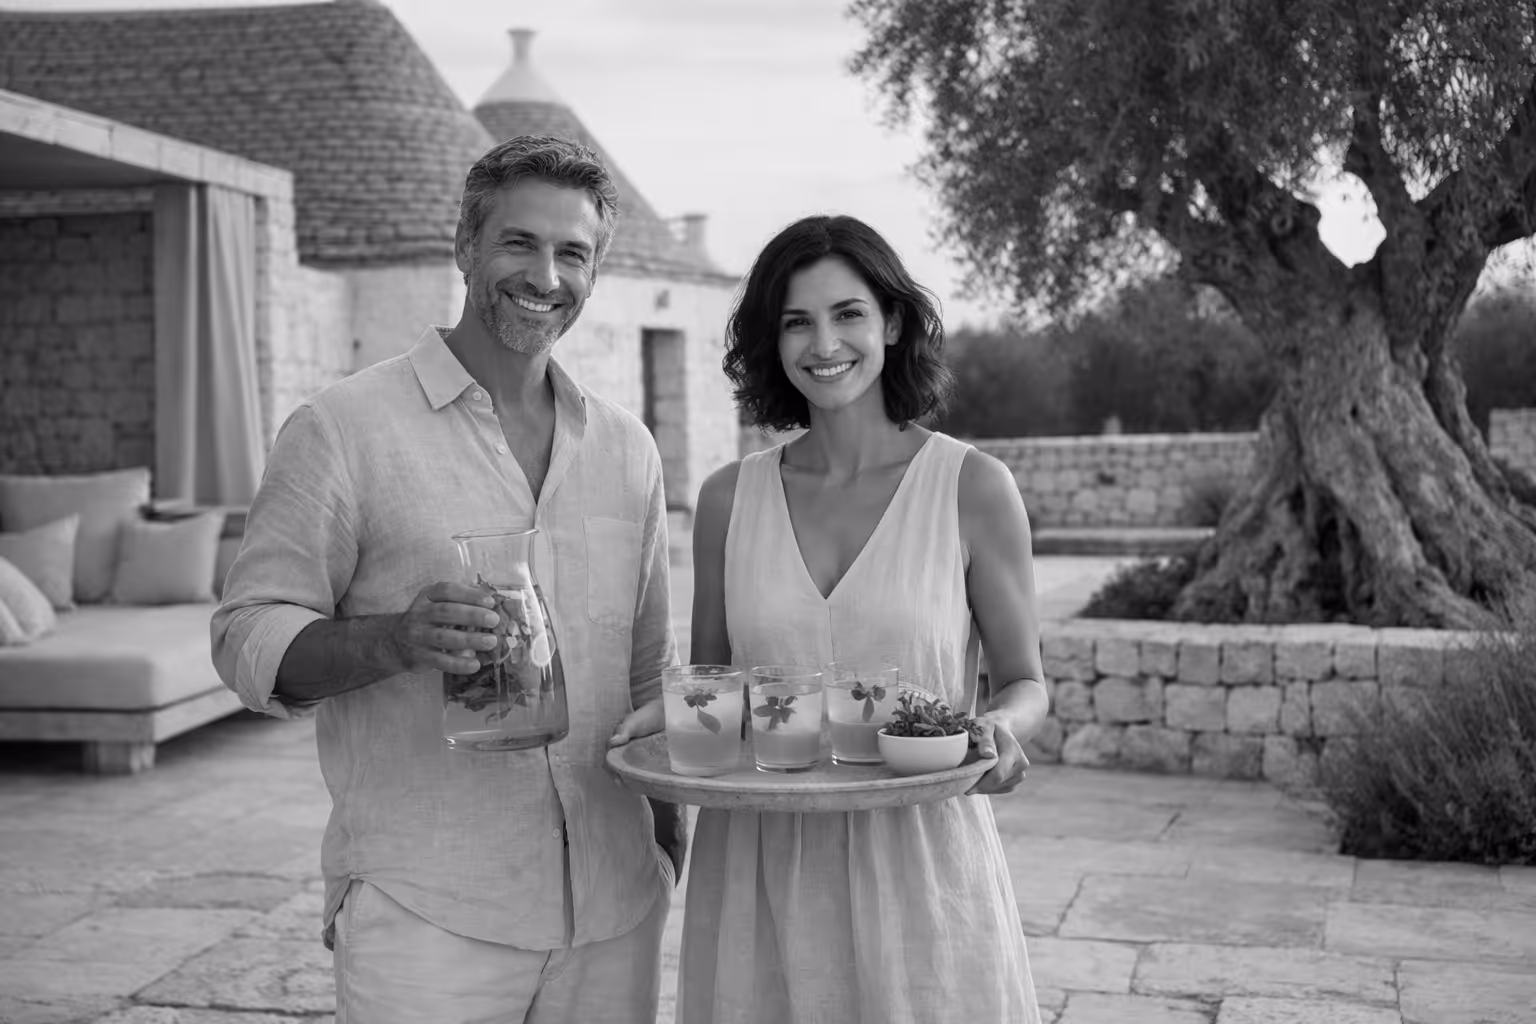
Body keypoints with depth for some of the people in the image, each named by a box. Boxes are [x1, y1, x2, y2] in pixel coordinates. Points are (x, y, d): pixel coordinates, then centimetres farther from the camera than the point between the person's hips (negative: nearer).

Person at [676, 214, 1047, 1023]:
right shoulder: (729, 499, 3)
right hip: (758, 868, 2)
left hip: (919, 858, -2)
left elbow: (1023, 683, 3)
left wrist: (999, 729, -17)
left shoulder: (973, 488, -3)